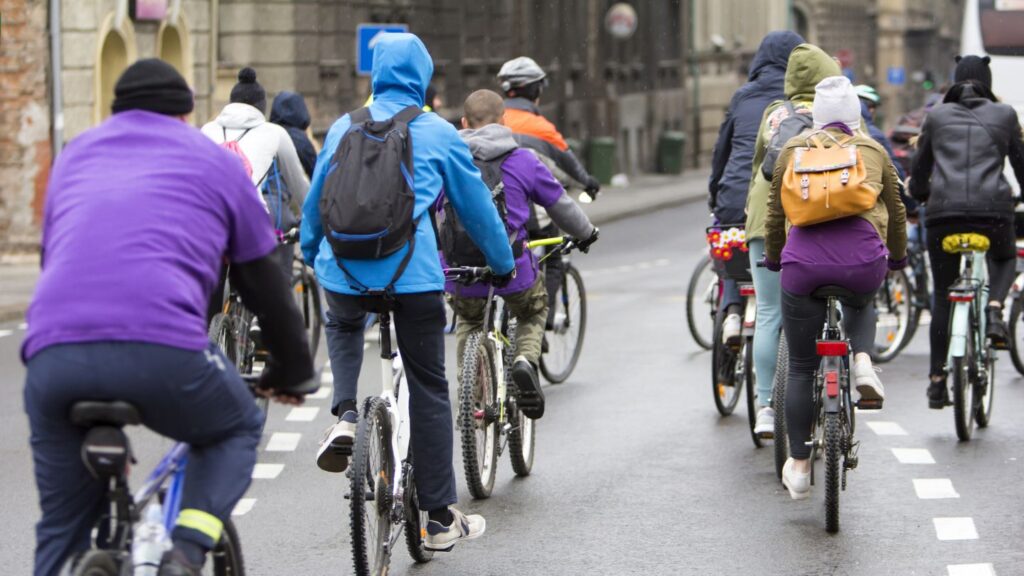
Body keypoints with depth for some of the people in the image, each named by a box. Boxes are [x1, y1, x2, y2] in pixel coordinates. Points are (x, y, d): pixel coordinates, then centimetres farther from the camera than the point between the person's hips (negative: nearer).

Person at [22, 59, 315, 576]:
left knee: (64, 525, 17)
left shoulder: (74, 154, 31)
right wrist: (293, 371, 38)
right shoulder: (214, 160, 22)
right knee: (236, 430, 27)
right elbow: (263, 280, 25)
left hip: (53, 352, 3)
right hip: (164, 349, -3)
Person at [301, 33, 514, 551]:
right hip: (413, 271, -2)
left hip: (343, 268, 2)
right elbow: (477, 206, 13)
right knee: (428, 390, 8)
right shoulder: (439, 134, 5)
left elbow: (316, 201, 23)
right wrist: (503, 265, 27)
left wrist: (310, 252, 41)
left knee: (343, 326, 36)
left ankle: (345, 416, 8)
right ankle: (440, 519, 11)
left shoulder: (344, 127, 12)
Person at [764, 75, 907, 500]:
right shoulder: (873, 150, 19)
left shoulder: (793, 149, 18)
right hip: (863, 258, 0)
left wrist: (773, 258, 38)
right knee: (860, 302, 37)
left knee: (801, 368, 12)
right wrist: (898, 257, 44)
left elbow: (775, 214, 21)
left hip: (804, 257, 0)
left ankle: (799, 467, 16)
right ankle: (862, 361, 9)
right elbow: (896, 213, 28)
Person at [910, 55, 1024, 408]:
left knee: (942, 294, 12)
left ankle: (937, 378, 8)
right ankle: (995, 309, -1)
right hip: (993, 208, -1)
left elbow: (919, 170, 20)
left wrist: (920, 196, 39)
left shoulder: (937, 116, 15)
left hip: (944, 211, 1)